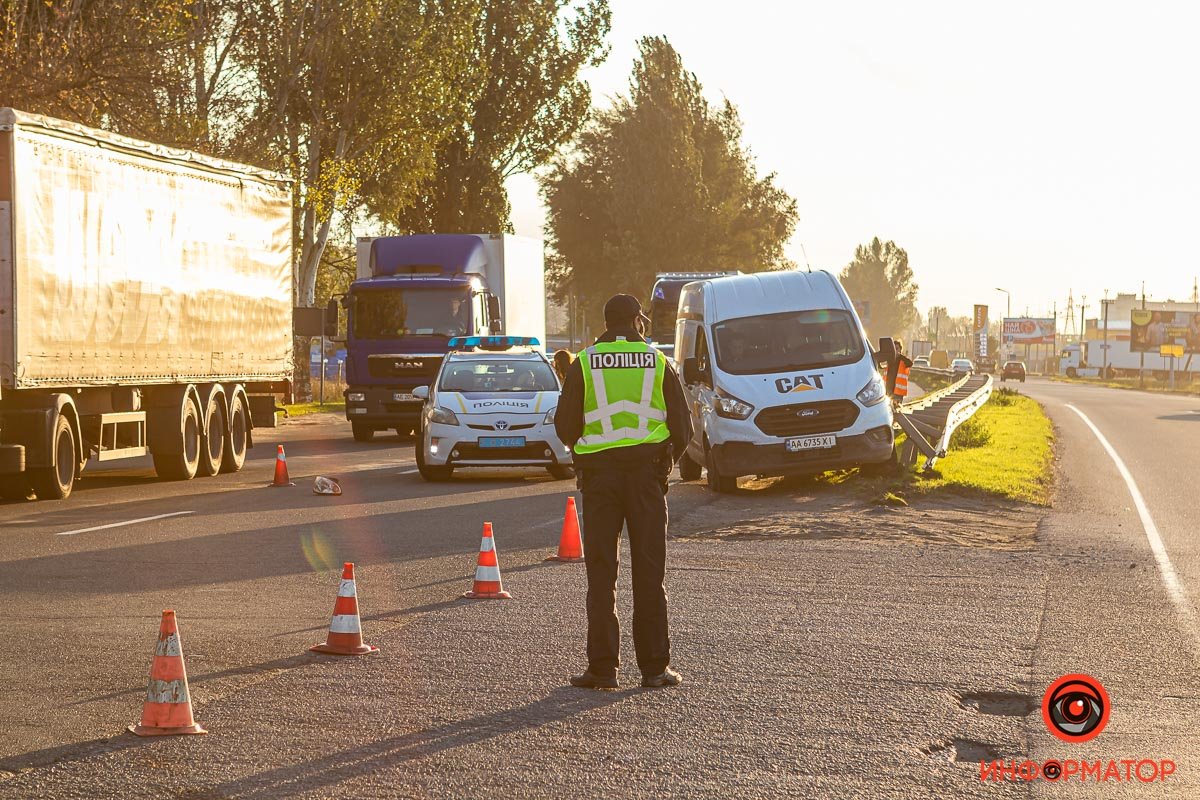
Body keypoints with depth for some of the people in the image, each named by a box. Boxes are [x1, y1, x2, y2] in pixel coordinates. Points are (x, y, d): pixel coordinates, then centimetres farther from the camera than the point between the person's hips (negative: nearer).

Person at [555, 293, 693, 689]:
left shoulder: (584, 364, 1)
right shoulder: (658, 364, 3)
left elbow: (565, 426, 0)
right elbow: (682, 426, 3)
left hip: (599, 476, 0)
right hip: (646, 472, 0)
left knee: (601, 573, 3)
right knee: (649, 573, 5)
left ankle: (602, 667, 0)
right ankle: (655, 667, 4)